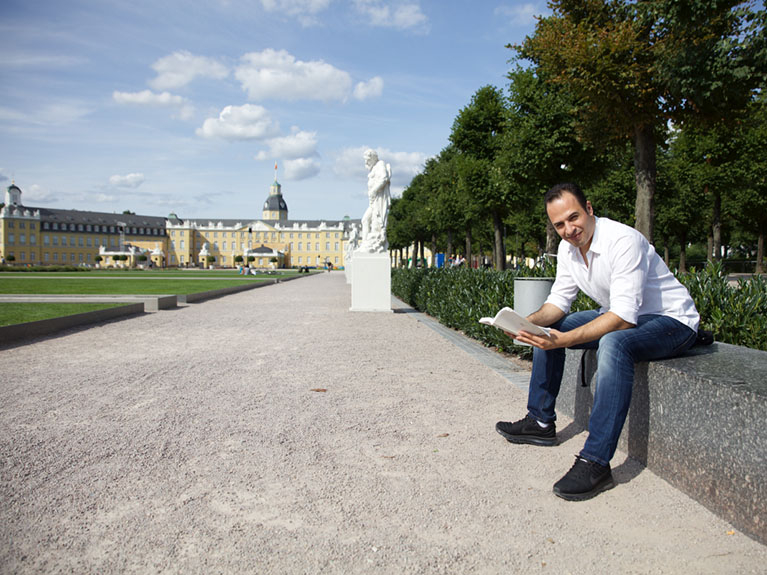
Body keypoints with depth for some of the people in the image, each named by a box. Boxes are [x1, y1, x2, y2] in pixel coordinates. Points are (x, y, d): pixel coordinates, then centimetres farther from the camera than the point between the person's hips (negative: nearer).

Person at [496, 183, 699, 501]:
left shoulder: (623, 241, -28)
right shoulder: (567, 248, -2)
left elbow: (624, 317, -33)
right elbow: (558, 301, 3)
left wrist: (564, 340, -40)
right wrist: (529, 321, -18)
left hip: (671, 320, -8)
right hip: (619, 315, 9)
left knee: (613, 343, -38)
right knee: (548, 326, 2)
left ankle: (596, 463, -34)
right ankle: (540, 421, 12)